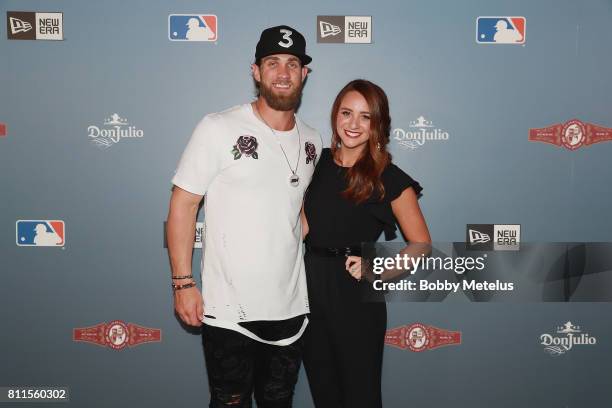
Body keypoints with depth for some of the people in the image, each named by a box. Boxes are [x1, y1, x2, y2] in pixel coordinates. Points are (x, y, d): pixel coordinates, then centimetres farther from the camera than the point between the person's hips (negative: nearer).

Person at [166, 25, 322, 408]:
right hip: (228, 311, -4)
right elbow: (183, 204, -8)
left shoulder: (312, 140, 5)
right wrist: (183, 282, -11)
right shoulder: (218, 129, -11)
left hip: (291, 308, 5)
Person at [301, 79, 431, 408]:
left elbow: (421, 246, -5)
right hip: (312, 284, 4)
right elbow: (303, 226, 10)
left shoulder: (389, 179, -8)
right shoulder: (317, 162, 5)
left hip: (356, 294, -4)